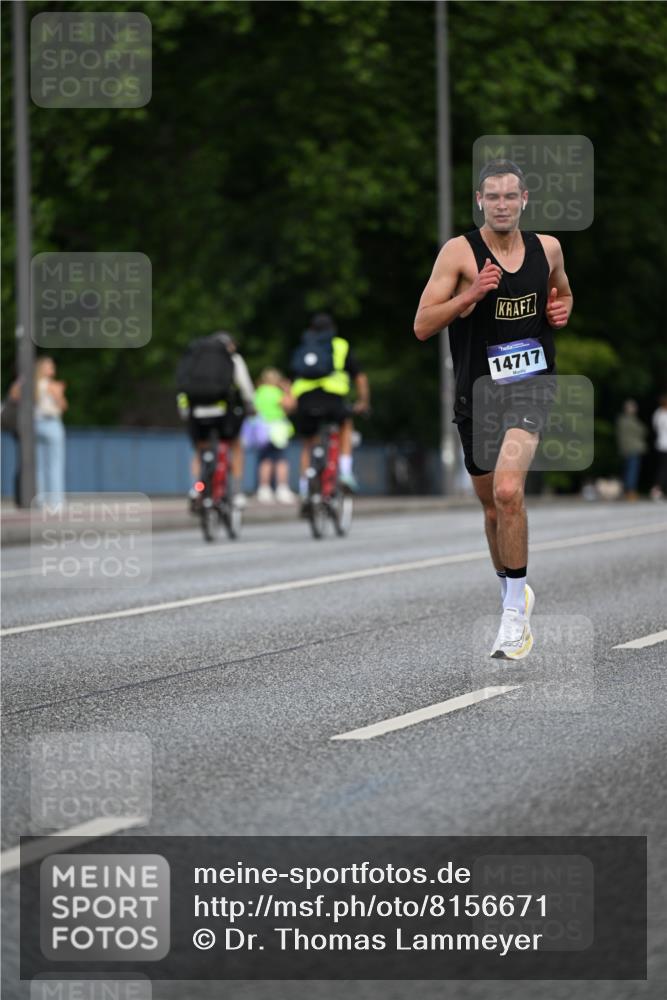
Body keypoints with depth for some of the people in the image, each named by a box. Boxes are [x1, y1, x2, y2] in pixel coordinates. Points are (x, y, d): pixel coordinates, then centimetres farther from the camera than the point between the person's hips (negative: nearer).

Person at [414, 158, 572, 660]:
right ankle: (515, 591, 39)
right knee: (492, 506, 14)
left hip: (531, 381, -1)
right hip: (477, 389, 1)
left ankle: (514, 614, -17)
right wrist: (472, 293, -22)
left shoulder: (547, 247, 4)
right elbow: (422, 325, -9)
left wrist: (562, 309, 3)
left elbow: (562, 292, 26)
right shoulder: (459, 251, -6)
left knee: (508, 490, -23)